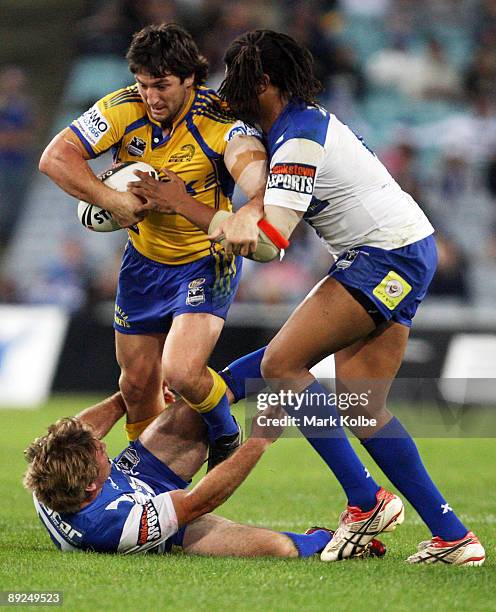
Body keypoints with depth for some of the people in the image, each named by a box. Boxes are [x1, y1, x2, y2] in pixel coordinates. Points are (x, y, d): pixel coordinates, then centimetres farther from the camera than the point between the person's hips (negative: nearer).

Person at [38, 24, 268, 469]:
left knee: (181, 373, -22)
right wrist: (112, 200, -27)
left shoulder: (219, 122, -25)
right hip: (145, 260, 4)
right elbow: (55, 157, -16)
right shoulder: (123, 109, -15)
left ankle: (227, 436, 10)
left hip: (206, 261, -4)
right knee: (137, 383, 11)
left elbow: (254, 168, -44)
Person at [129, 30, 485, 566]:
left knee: (280, 364, -12)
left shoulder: (298, 141, -18)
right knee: (362, 410, 6)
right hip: (406, 255, 10)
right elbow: (269, 194, 8)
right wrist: (240, 215, -14)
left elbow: (271, 243, -21)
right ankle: (453, 537, 4)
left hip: (388, 260, -10)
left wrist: (185, 206, -15)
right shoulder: (306, 119, 14)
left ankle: (366, 501, -8)